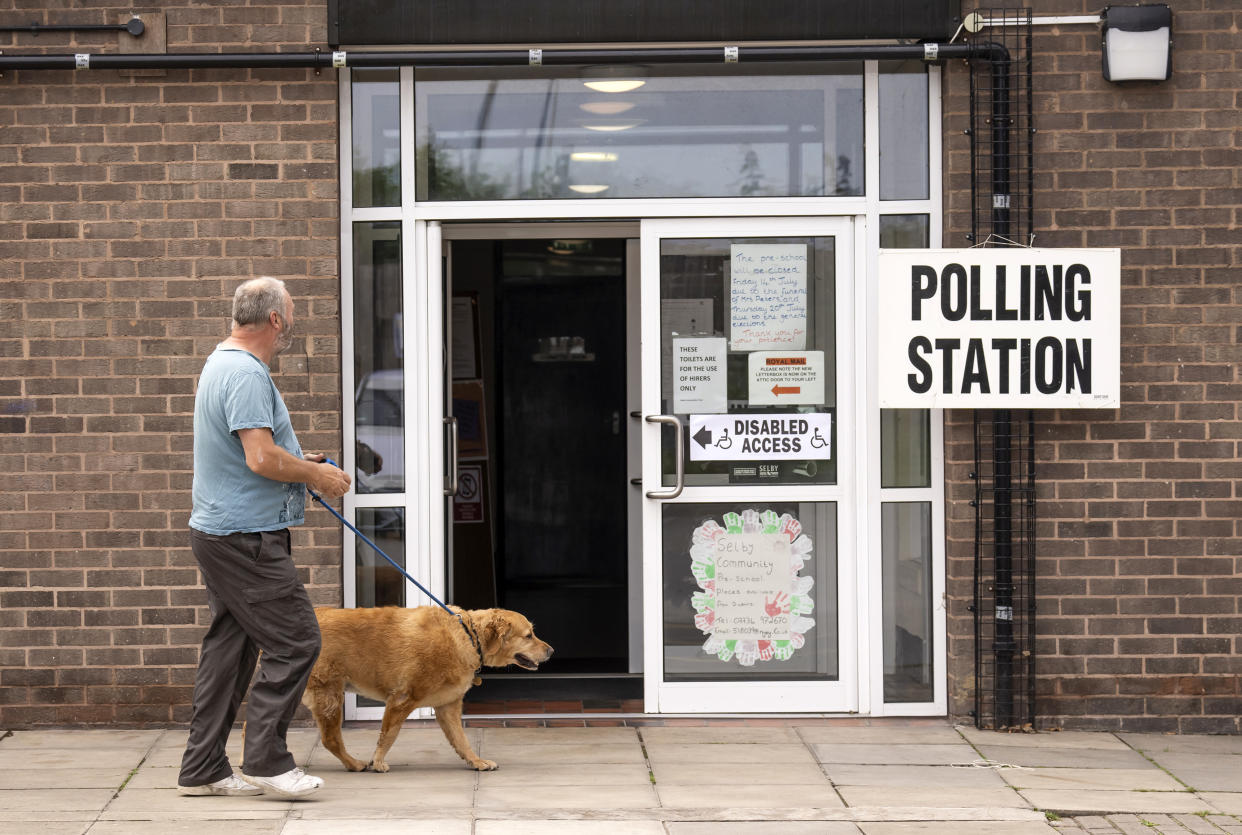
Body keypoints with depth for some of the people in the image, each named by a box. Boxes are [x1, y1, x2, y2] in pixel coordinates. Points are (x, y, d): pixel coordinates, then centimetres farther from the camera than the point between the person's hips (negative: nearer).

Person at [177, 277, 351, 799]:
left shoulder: (221, 364, 17)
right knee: (294, 641, -8)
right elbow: (262, 458, -25)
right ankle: (265, 761, -6)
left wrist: (301, 463, 19)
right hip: (246, 537, -11)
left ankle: (202, 769, 16)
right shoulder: (247, 373, -18)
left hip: (219, 531, 11)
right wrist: (316, 475, -10)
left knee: (229, 647, 12)